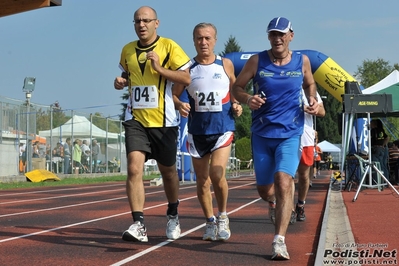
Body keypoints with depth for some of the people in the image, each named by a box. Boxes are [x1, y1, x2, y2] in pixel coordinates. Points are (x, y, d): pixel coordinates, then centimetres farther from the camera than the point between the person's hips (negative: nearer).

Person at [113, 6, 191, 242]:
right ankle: (139, 225, -17)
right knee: (134, 168, -15)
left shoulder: (169, 46, -5)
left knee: (168, 171, 12)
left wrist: (159, 68, -20)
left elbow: (186, 78, -10)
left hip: (163, 121, -2)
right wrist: (121, 82, 3)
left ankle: (173, 215, 36)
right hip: (135, 119, 2)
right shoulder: (128, 50, 9)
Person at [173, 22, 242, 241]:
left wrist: (237, 105, -1)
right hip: (197, 131, 2)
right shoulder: (188, 67, 2)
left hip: (223, 128, -2)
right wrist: (180, 105, -14)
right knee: (202, 181, 7)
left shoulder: (226, 64, 3)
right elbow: (174, 94, 7)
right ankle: (210, 222, 26)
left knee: (217, 175, -18)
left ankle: (222, 216, 7)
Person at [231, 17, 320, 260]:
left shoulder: (302, 61, 1)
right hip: (262, 133, 1)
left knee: (283, 181, -21)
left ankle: (279, 241, -20)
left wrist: (313, 100, -1)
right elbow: (237, 87, 4)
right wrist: (247, 98, -17)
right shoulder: (256, 61, -3)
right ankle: (277, 201, 49)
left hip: (290, 133, -1)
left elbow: (310, 84, 20)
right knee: (264, 189, 11)